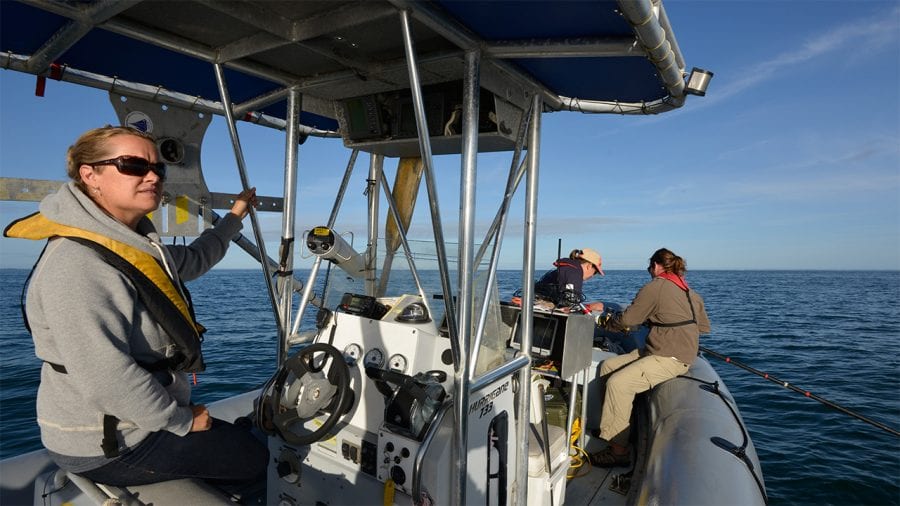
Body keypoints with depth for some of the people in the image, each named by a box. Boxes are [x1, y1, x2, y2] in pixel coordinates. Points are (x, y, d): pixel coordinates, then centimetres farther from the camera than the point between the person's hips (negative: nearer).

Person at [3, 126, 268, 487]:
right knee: (253, 457, 2)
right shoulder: (77, 266, -29)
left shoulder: (138, 246, 2)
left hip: (135, 422, 10)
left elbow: (193, 260, 20)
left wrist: (235, 216, 26)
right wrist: (182, 420, -20)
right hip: (108, 447, -9)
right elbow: (107, 380, -34)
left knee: (240, 437, 24)